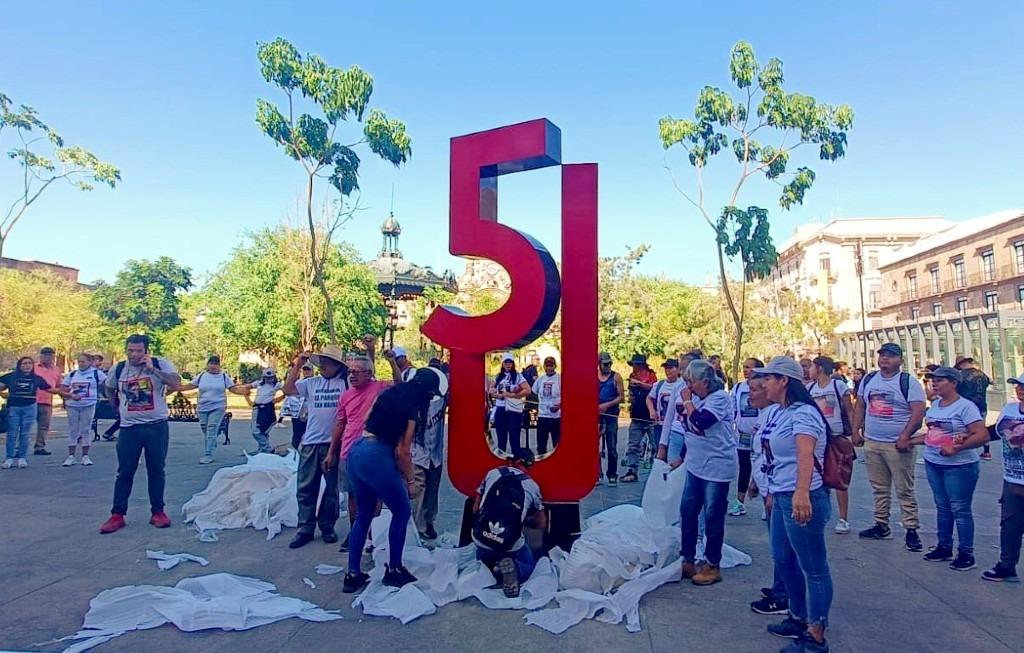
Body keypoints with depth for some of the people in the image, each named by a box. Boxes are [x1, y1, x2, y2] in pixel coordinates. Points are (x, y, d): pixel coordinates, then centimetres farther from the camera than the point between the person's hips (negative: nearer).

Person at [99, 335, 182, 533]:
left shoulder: (160, 364, -8)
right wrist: (119, 407, 18)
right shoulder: (119, 368, 4)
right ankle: (117, 515, 12)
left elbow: (176, 385, -24)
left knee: (156, 470, 7)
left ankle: (157, 512, 16)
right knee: (125, 472, 4)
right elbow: (109, 389, 24)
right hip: (129, 428, 2)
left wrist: (152, 369, -27)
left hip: (156, 426, -2)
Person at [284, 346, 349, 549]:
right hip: (310, 443, 3)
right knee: (306, 488, 8)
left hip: (334, 443, -3)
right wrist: (297, 365, 0)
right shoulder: (311, 383, 8)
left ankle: (327, 526, 23)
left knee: (331, 488, 9)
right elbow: (288, 389, 4)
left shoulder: (346, 383, -3)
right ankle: (305, 528, 17)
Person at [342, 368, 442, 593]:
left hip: (356, 450, 8)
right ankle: (394, 570, 18)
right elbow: (403, 451, -7)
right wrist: (410, 479, 6)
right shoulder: (413, 408, -7)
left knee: (363, 515, 18)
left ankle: (353, 575, 21)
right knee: (402, 512, 10)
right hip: (376, 457, -8)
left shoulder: (389, 392, 13)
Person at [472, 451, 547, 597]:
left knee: (484, 559, 37)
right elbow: (541, 523, 19)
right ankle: (513, 568, -6)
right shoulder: (532, 485, 9)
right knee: (529, 565, 26)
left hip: (481, 539, 3)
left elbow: (475, 509, 17)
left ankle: (486, 569, 3)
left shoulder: (492, 473, 12)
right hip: (512, 545, -3)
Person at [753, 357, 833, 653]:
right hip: (782, 497, 10)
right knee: (783, 558, 22)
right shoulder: (779, 412, 11)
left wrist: (801, 492, -49)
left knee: (813, 567, 2)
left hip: (802, 499, -10)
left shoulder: (803, 413, -18)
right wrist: (773, 491, 27)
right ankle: (799, 618, 39)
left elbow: (806, 454, -35)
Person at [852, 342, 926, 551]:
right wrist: (856, 431, 9)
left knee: (904, 490, 1)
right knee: (879, 488, 14)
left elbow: (918, 412, -13)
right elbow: (860, 406, 15)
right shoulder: (868, 380, 9)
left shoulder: (908, 382, -7)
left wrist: (905, 436, -21)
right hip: (871, 442, 5)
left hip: (897, 445, -5)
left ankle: (911, 530, 10)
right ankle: (881, 526, 24)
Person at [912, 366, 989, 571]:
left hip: (959, 466, -7)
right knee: (942, 507, 15)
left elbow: (982, 435, -20)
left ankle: (966, 554, 12)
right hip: (933, 463, 7)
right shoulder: (935, 405, 8)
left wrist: (956, 449, -25)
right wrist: (909, 442, 6)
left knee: (960, 510, 1)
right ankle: (944, 547, 26)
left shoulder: (965, 406, -14)